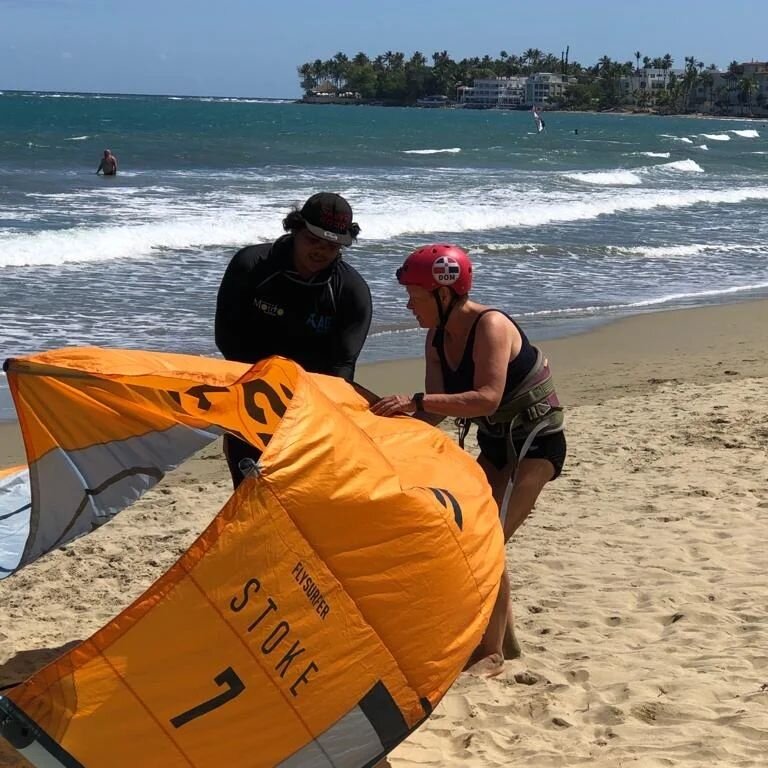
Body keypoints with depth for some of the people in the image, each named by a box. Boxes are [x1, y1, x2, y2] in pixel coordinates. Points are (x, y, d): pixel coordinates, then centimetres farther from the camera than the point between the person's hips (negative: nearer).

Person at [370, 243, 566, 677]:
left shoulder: (490, 326, -26)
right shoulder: (438, 338, -2)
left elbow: (487, 398, -39)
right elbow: (437, 409, -3)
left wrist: (417, 401, -46)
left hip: (536, 443, -9)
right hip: (496, 443, 9)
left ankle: (492, 653, -3)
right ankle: (504, 638, 26)